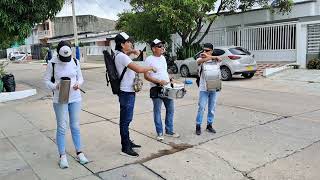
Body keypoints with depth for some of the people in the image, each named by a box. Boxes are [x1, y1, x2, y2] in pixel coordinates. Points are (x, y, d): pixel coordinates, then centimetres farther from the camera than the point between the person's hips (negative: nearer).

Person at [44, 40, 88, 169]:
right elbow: (46, 80, -1)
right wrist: (55, 86, -21)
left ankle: (79, 153, 21)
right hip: (60, 99, -2)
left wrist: (78, 84, -14)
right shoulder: (52, 63, -7)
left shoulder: (75, 62, 1)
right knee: (61, 128, 2)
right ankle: (62, 156, 12)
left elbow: (80, 77, 9)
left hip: (75, 98, 2)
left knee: (75, 126, 10)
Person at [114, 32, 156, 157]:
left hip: (128, 92, 10)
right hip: (126, 92, -10)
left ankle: (127, 142, 30)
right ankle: (125, 148, 4)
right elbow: (138, 69, -26)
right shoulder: (121, 56, -19)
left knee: (126, 119, 18)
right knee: (125, 120, -4)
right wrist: (150, 68, -9)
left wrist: (132, 51, 17)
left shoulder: (120, 54, 11)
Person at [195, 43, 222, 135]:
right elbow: (200, 61, -24)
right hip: (203, 88, -3)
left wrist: (209, 56, -19)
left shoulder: (214, 60, 6)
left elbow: (219, 59, -15)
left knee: (212, 108, 11)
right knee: (201, 108, -3)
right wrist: (211, 57, -19)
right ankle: (198, 126, 9)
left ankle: (209, 125, 25)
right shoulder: (200, 59, -1)